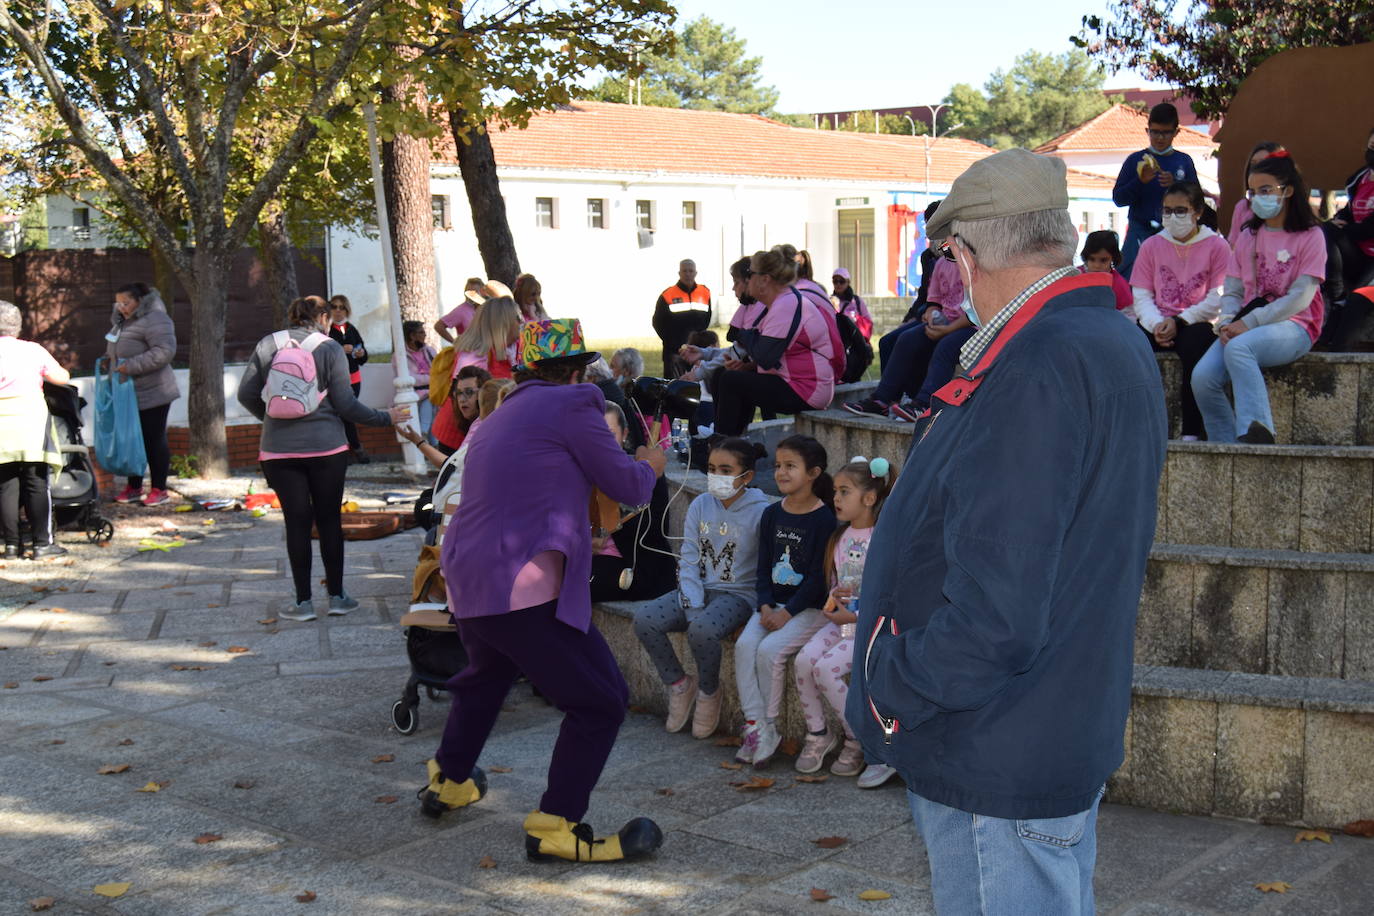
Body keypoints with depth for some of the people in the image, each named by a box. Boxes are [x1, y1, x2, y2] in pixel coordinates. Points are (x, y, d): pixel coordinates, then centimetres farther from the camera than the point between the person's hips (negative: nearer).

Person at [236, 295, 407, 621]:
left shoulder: (267, 345, 4)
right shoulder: (330, 348, -4)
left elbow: (246, 394, 5)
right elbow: (345, 404, -7)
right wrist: (385, 418, 6)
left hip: (278, 449, 2)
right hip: (326, 447, -2)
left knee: (297, 521, 5)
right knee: (329, 519, 9)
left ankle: (303, 601, 6)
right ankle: (336, 596, 14)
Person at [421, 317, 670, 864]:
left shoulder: (502, 416, 22)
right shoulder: (570, 404, -4)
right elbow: (629, 487, -1)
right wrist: (650, 466, 22)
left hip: (466, 582, 10)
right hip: (521, 587, -10)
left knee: (486, 676, 35)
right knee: (600, 700, -3)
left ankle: (447, 783, 51)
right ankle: (556, 828, -1)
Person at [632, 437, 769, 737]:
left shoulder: (759, 513, -10)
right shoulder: (700, 506, 5)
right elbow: (688, 561, 4)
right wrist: (692, 607, -12)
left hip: (739, 594, -5)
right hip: (699, 589, 5)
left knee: (702, 629, -35)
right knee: (644, 618, -18)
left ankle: (709, 692, -6)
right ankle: (679, 683, 2)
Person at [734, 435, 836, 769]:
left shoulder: (824, 519, -9)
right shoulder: (772, 515, 11)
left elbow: (818, 576, -12)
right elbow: (764, 567, 11)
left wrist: (788, 612, -17)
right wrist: (765, 605, -5)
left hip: (810, 608, -6)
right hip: (774, 604, 6)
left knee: (769, 650, -25)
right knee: (744, 645, -19)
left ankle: (768, 727, -8)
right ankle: (755, 728, -17)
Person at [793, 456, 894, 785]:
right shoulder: (841, 536, 12)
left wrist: (855, 616, -17)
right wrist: (836, 594, -1)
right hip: (842, 619, 7)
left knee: (826, 667, -24)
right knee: (804, 659, -17)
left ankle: (858, 739, -5)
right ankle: (817, 733, 0)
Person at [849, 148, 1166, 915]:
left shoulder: (1037, 375, -26)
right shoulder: (1118, 345, 8)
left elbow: (997, 607, -31)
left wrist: (894, 692, -16)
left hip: (998, 757, -10)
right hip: (1069, 734, 10)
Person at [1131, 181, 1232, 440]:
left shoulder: (1217, 246, 4)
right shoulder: (1151, 245, 13)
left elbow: (1217, 300, -4)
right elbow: (1141, 297, 6)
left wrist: (1179, 321, -16)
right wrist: (1156, 324, -14)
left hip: (1196, 324, -3)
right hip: (1157, 324, 3)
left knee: (1196, 341, -37)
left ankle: (1192, 431, -33)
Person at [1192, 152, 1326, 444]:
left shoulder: (1310, 236, 0)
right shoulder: (1248, 236, 18)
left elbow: (1300, 297, -10)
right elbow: (1232, 291, 14)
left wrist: (1249, 323, -17)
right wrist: (1227, 323, -8)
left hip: (1293, 326, -5)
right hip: (1245, 326, 5)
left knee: (1238, 347, -38)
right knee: (1203, 377, -23)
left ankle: (1254, 435, -42)